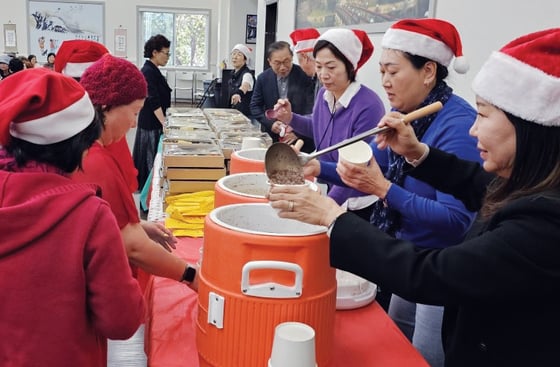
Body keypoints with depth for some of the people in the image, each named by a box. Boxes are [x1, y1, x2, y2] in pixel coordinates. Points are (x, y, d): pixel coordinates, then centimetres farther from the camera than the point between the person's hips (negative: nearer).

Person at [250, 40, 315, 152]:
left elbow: (311, 108, -9)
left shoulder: (304, 75, -9)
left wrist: (298, 132, -17)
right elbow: (255, 106, 6)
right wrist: (271, 123, -9)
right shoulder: (263, 78, 0)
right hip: (272, 139, 2)